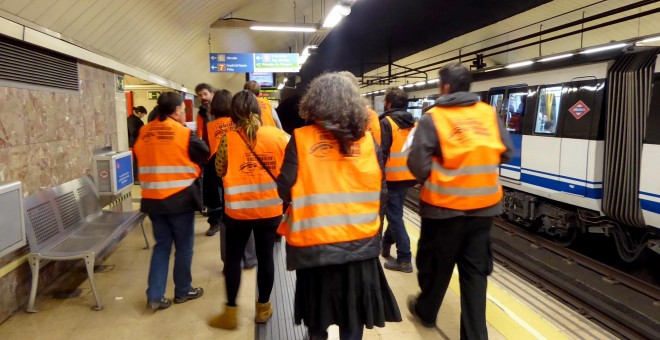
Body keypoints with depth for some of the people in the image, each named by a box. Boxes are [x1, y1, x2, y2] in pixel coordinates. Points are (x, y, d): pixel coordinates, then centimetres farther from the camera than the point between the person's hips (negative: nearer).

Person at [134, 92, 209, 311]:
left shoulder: (144, 133, 5)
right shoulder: (184, 133, -10)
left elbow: (140, 160, 16)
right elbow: (206, 156, -2)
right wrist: (191, 168, 17)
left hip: (153, 199, 5)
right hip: (180, 198, -5)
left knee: (161, 245, 14)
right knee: (184, 246, 10)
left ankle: (154, 296, 11)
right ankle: (183, 291, 23)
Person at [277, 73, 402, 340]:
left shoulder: (301, 139, -9)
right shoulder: (368, 140, -4)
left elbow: (284, 191, -9)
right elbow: (381, 194, -1)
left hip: (313, 243, 0)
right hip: (360, 242, 1)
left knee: (318, 305, 24)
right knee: (353, 316, 18)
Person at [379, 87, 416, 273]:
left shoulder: (386, 123, -13)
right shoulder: (414, 123, 8)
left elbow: (381, 152, -17)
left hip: (392, 176, -7)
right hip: (408, 176, 7)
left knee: (394, 216, 0)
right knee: (396, 212, 22)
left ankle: (404, 259, 1)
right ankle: (386, 244, 40)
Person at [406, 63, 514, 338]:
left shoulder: (432, 119, -13)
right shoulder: (489, 114, 0)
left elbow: (418, 166, -16)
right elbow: (506, 153, 5)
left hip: (444, 206, -3)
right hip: (484, 204, 4)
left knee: (436, 265, 17)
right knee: (475, 269, 13)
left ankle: (426, 312, 40)